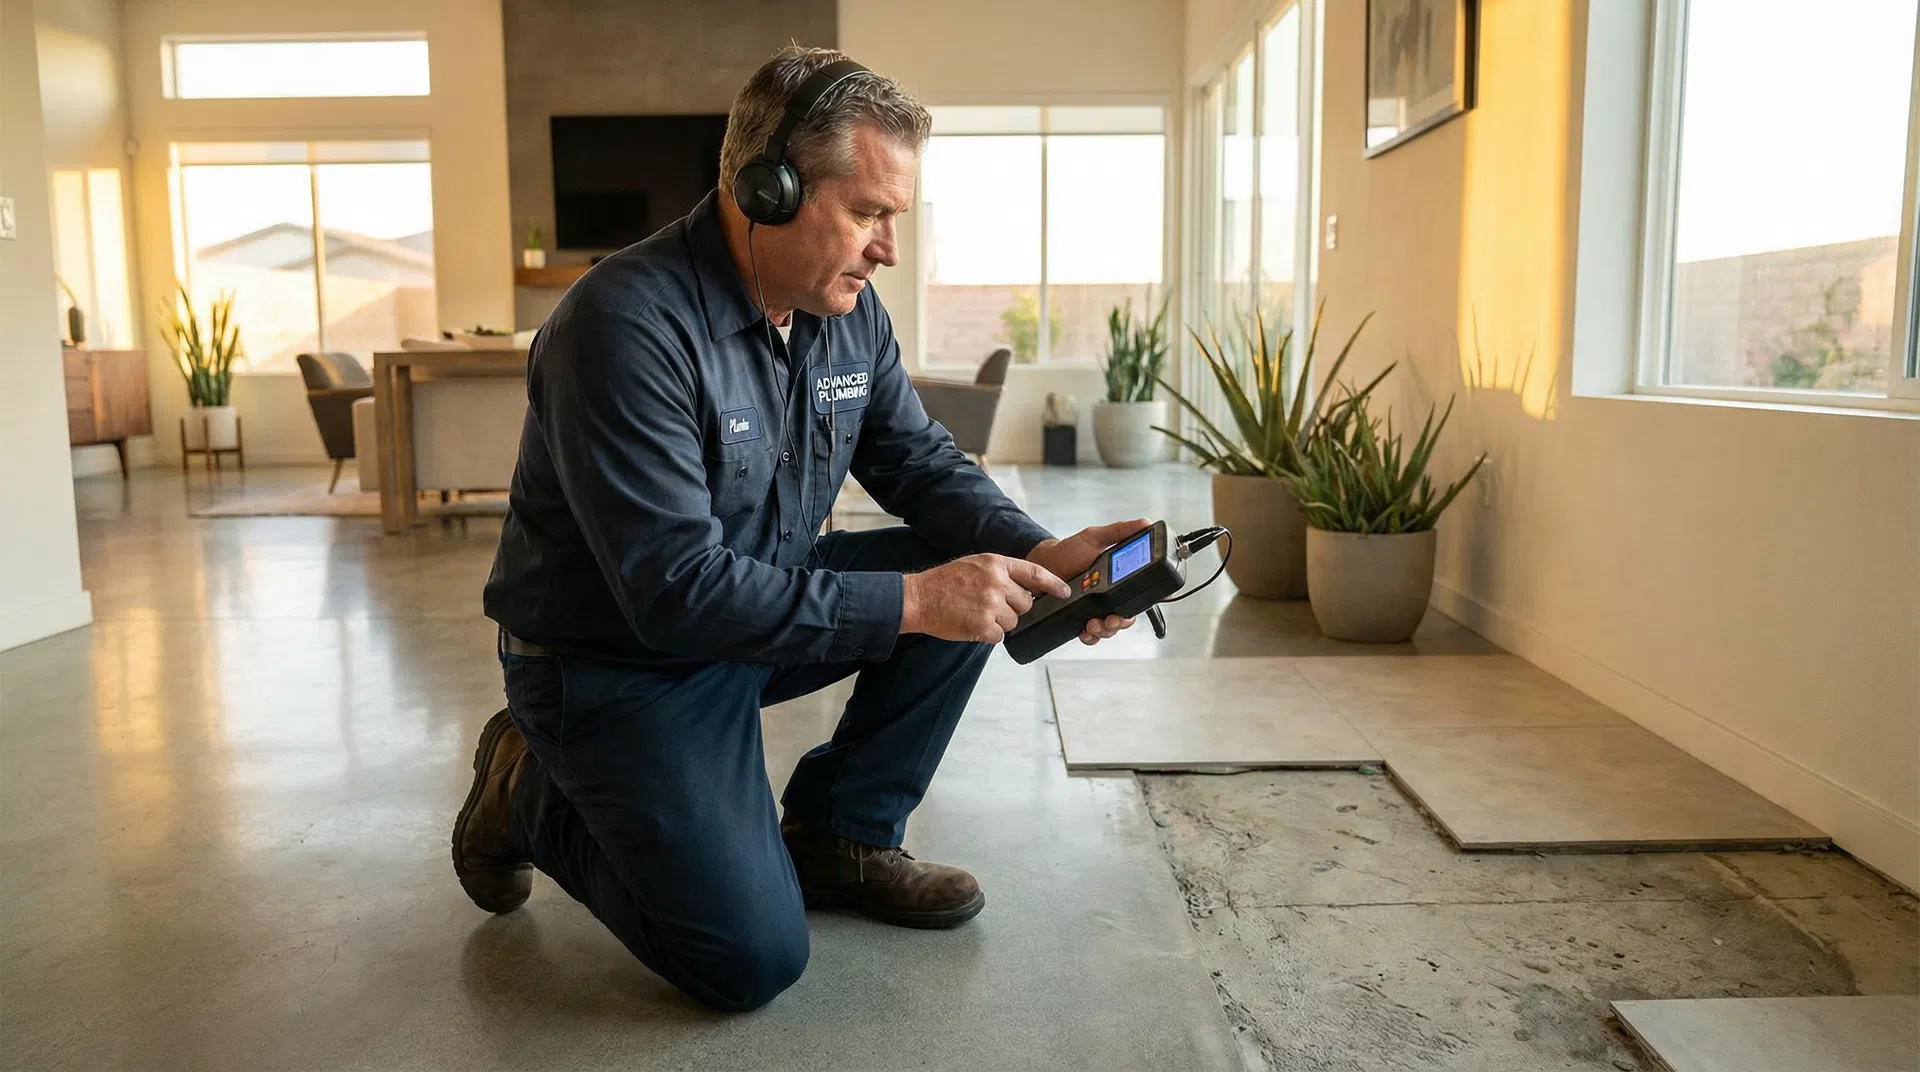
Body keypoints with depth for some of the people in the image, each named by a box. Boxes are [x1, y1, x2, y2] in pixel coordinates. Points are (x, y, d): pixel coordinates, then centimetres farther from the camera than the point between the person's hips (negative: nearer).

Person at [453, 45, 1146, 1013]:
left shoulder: (849, 313, -3)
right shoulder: (627, 324, -28)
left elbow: (921, 462, 3)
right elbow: (678, 590, -32)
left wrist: (1040, 554, -17)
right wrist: (910, 601, -33)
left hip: (762, 604, 8)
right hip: (616, 664, -7)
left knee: (972, 576, -8)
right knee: (754, 959, -15)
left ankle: (837, 836, 6)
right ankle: (537, 793, 10)